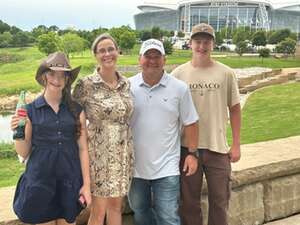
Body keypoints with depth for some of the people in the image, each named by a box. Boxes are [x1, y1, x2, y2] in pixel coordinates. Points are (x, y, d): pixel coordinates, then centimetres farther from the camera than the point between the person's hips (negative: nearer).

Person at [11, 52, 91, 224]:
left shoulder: (76, 110, 1)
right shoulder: (31, 110, -2)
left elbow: (83, 149, 2)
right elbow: (24, 153, 2)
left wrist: (86, 184, -1)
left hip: (70, 181, 1)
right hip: (39, 182, -1)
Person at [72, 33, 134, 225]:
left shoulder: (127, 83, 5)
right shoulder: (86, 85, -10)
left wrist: (128, 150, 15)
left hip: (123, 154, 4)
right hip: (99, 153, -4)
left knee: (116, 206, 15)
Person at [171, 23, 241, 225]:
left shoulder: (226, 74, 0)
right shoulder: (178, 74, -1)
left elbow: (234, 109, 5)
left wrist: (236, 144, 2)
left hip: (218, 148, 0)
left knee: (220, 201, 11)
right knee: (189, 202, 12)